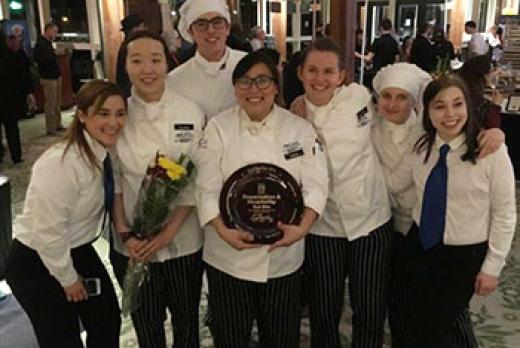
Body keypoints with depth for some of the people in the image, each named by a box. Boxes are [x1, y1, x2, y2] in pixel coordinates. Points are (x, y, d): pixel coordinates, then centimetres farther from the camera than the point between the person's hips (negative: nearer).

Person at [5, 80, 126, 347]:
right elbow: (47, 232, -26)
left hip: (78, 251, 7)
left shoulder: (106, 152, -7)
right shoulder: (61, 164, -31)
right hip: (37, 265, -7)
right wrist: (68, 278, -14)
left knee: (108, 325, 17)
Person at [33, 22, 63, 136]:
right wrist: (54, 54, -20)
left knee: (57, 103, 14)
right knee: (51, 104, -7)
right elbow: (38, 59, -22)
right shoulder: (40, 43, -11)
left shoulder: (48, 43, 17)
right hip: (48, 78, -9)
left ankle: (58, 125, 23)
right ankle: (51, 128, -2)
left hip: (56, 77, 9)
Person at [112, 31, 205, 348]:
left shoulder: (191, 113, -9)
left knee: (186, 320, 17)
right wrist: (125, 234, -10)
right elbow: (112, 179, -2)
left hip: (183, 240, -1)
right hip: (132, 244, 1)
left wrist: (169, 231, -14)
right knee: (145, 322, 19)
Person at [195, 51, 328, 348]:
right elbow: (207, 187, -10)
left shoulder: (300, 128, -1)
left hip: (284, 253, 1)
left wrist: (303, 227, -23)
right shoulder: (218, 128, -4)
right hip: (229, 253, -1)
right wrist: (223, 231, -24)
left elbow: (316, 184, -7)